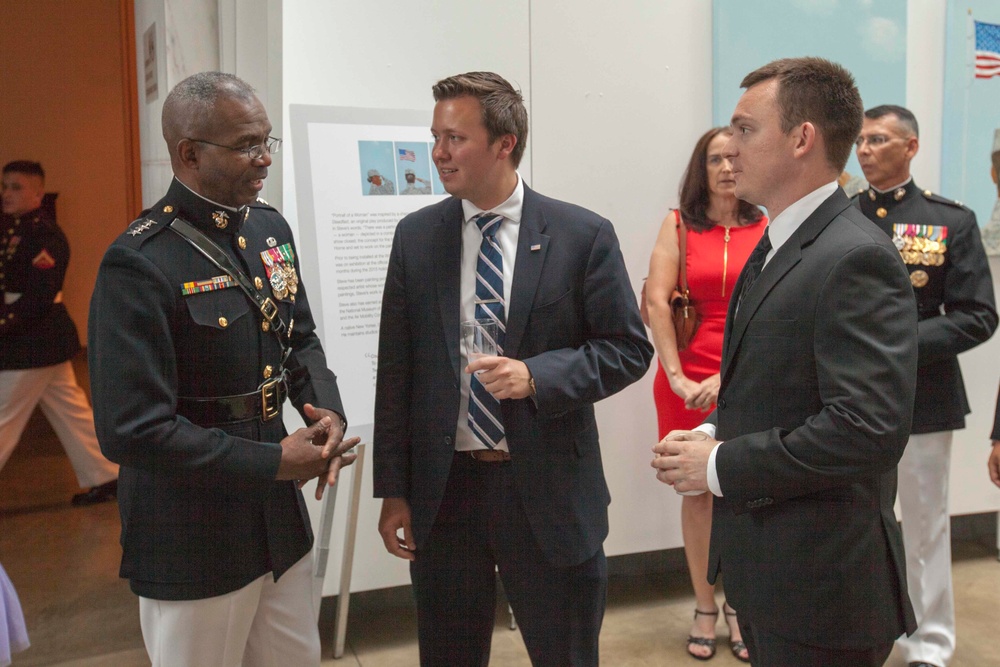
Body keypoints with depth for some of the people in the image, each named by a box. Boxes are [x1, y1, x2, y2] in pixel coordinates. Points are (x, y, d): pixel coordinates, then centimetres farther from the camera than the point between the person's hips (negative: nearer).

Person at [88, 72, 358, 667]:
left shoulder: (270, 227, 3)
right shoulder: (139, 265, -21)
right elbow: (131, 430, -24)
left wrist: (327, 411, -7)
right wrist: (274, 462, -20)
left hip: (281, 520, 7)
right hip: (192, 543, -7)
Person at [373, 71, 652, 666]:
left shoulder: (584, 235, -6)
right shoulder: (416, 236, 2)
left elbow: (628, 349, -3)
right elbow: (396, 370, 4)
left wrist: (537, 375, -19)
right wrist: (393, 490, 2)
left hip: (549, 491, -2)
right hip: (442, 489, 3)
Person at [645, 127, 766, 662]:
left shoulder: (768, 230, 2)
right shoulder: (678, 225, 3)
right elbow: (656, 301, -6)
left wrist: (729, 375, -16)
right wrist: (677, 376, -14)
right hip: (687, 383, 0)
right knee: (698, 492, 8)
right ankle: (704, 611, 20)